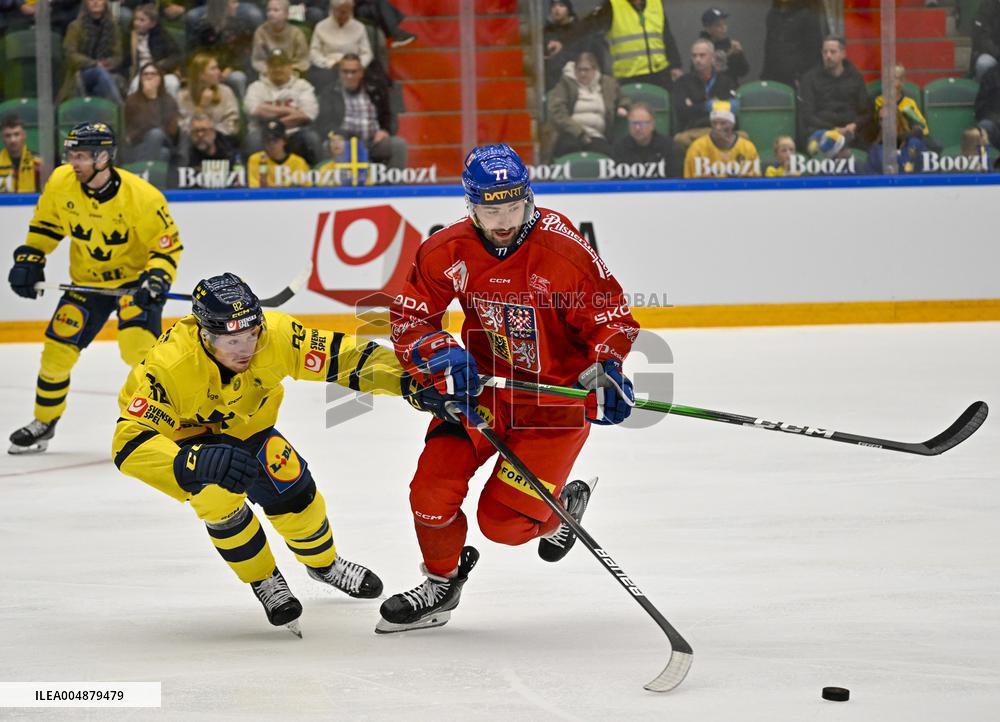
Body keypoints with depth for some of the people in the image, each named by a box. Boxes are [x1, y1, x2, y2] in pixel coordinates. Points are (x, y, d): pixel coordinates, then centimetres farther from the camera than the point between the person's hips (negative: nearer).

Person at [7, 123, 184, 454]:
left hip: (135, 277, -5)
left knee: (138, 345, -25)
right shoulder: (61, 183, -12)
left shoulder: (141, 196, -25)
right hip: (87, 279, 5)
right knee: (57, 350, 2)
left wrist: (157, 278, -29)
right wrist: (29, 259, -1)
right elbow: (45, 224, 7)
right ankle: (43, 423, 23)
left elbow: (168, 244, -15)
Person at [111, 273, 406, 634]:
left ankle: (324, 562, 27)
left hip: (242, 417, 4)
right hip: (179, 430, -4)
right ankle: (265, 581, 1)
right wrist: (197, 463, -62)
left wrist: (402, 376, -40)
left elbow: (342, 356, -25)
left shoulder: (274, 334, -33)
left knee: (288, 481, -6)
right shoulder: (169, 366, -43)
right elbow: (129, 444, -47)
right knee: (219, 496, -25)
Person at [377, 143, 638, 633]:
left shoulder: (564, 252, -23)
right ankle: (441, 583, 21)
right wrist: (440, 357, -20)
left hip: (556, 395, -4)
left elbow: (610, 316, -13)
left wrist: (606, 369, -30)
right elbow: (409, 316, -2)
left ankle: (563, 508, 27)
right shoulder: (447, 252, -12)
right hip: (482, 383, 4)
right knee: (432, 492, -8)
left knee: (503, 521, -8)